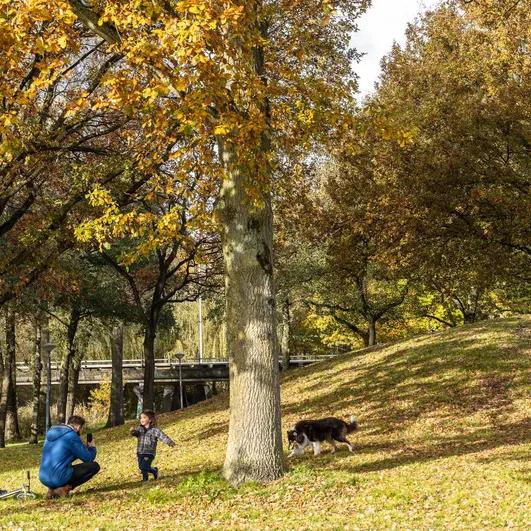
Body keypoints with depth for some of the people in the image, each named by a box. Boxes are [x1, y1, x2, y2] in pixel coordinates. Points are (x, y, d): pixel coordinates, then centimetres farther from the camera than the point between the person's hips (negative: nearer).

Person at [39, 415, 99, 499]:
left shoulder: (51, 434, 15)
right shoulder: (72, 436, -8)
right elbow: (88, 458, -2)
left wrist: (84, 447, 30)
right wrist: (92, 448, 20)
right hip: (59, 478, -8)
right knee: (94, 466, 2)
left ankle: (53, 489, 11)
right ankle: (64, 488, -7)